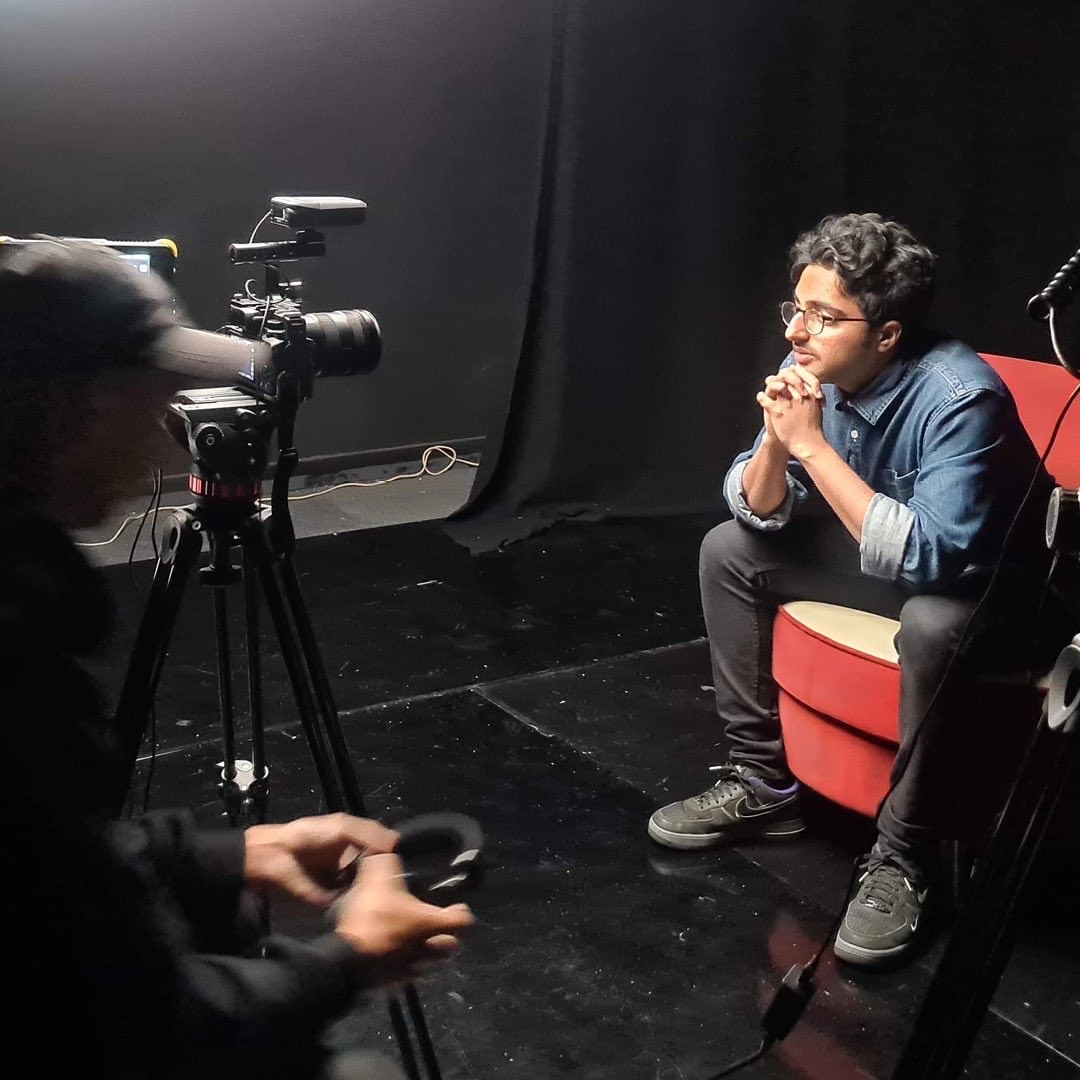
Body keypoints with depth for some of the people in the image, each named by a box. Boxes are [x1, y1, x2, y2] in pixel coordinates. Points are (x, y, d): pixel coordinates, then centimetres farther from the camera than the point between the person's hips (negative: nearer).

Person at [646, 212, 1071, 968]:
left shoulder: (961, 397, -32)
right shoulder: (818, 375, -12)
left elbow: (926, 557, -40)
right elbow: (758, 513, -6)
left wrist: (813, 444, -37)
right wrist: (776, 440, -28)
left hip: (988, 590, -7)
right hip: (884, 556, 7)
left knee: (931, 624, -39)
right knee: (729, 549, 0)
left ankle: (904, 858, -19)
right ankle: (763, 783, 6)